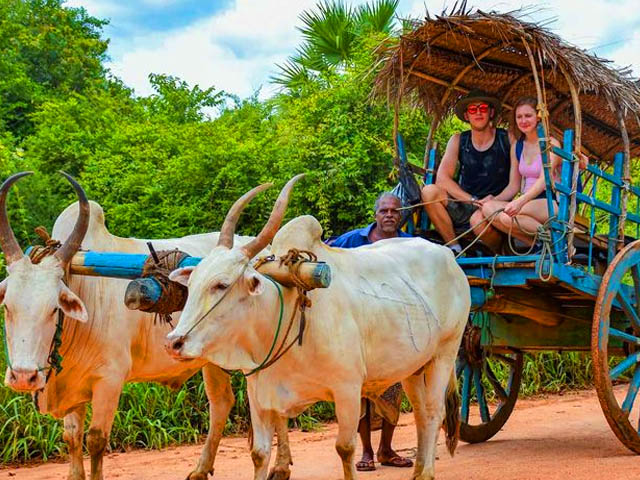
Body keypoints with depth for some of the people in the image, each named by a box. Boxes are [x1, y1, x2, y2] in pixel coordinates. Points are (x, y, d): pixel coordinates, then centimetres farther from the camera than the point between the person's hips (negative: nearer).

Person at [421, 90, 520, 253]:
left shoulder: (507, 139, 0)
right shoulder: (458, 141, 6)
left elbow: (515, 184, -3)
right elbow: (442, 178, -6)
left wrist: (494, 201, -22)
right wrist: (473, 201, -17)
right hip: (464, 206, 3)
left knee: (479, 220, -38)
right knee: (429, 191, -21)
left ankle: (500, 251, -3)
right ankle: (454, 248, -14)